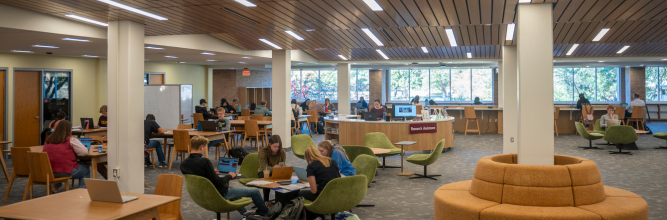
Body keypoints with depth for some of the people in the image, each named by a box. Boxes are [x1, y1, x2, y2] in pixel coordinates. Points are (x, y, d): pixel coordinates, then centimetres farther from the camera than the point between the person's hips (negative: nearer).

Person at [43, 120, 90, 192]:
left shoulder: (48, 140, 10)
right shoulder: (71, 139, -6)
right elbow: (84, 152, -7)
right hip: (66, 172, -6)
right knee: (86, 170, 19)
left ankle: (56, 187, 36)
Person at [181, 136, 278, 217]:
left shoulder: (183, 165, -7)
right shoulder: (204, 161, -30)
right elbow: (218, 182, -27)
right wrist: (229, 176, -9)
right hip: (219, 194, -8)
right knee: (255, 192, 8)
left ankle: (244, 213, 47)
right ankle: (265, 212, 34)